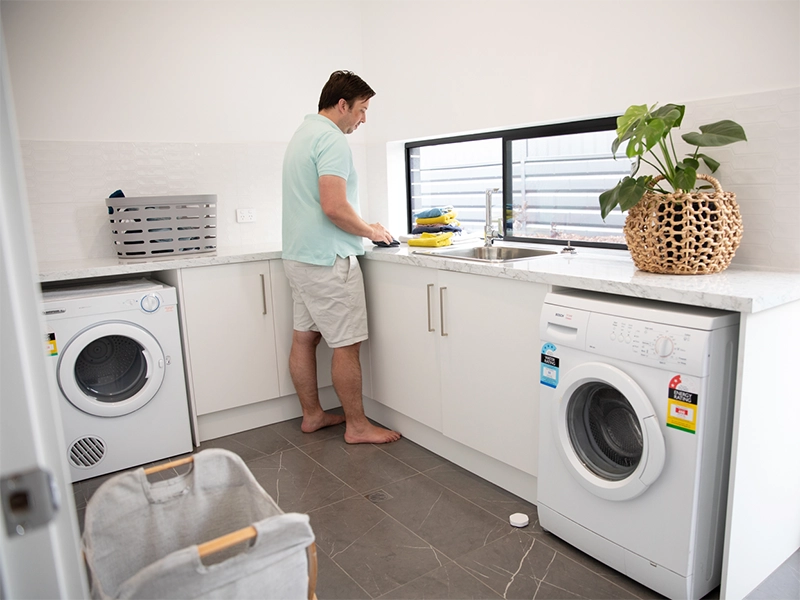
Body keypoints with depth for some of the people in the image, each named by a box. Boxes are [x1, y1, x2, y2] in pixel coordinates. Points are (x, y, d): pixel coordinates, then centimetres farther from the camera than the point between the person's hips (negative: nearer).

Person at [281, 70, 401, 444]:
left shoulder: (303, 134, 19)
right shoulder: (331, 139, -14)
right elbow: (334, 206, -25)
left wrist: (363, 228, 18)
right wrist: (370, 231, -8)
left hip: (299, 255, 10)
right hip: (328, 259, -10)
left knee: (305, 337, 14)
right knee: (346, 344, -2)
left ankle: (312, 415, 26)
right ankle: (357, 426, 9)